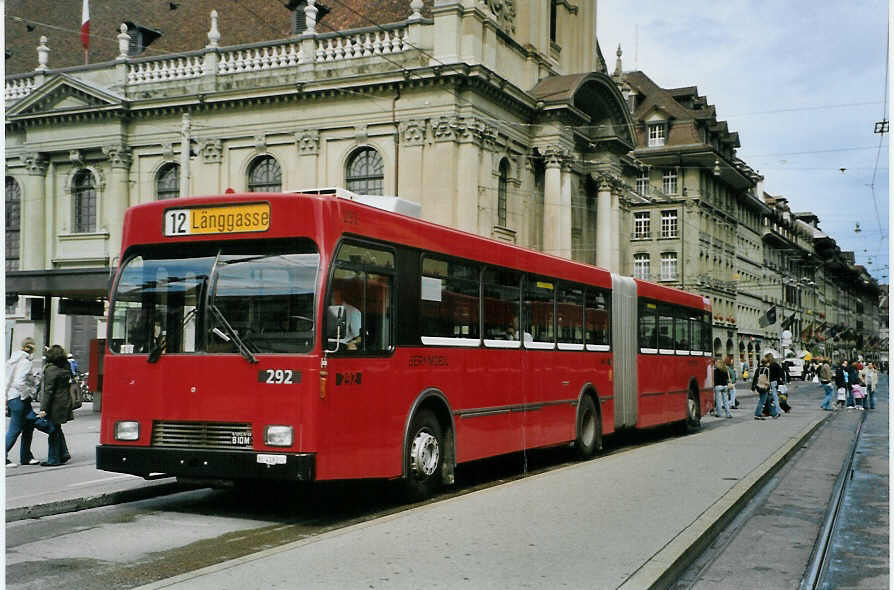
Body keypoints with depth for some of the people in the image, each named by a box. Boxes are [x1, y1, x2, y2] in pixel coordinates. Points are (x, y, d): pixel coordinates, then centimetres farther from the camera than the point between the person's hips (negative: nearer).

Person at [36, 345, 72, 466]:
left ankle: (54, 459, 7)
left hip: (55, 405, -8)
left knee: (53, 431, 1)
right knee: (57, 430, 20)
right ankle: (64, 453, 20)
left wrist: (43, 409, -15)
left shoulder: (51, 369, -15)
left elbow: (48, 390, -17)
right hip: (65, 402, 8)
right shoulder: (65, 368, 8)